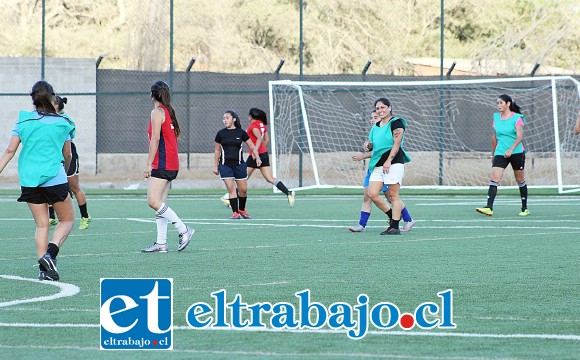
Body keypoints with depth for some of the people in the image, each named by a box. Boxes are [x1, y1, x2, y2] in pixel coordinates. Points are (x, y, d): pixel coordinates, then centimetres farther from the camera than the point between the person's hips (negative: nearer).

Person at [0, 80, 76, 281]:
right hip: (55, 179, -3)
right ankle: (51, 252, -12)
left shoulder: (24, 121, 3)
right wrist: (65, 172, 29)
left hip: (29, 180, 3)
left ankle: (44, 268, 3)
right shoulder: (62, 123, 0)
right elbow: (67, 154, 10)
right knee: (68, 219, 12)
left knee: (41, 225, 11)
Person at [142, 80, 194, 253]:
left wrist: (149, 164, -17)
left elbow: (156, 138, -17)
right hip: (171, 165, 9)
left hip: (162, 164, -9)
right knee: (160, 203, 7)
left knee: (153, 201, -15)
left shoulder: (157, 112, -9)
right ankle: (161, 243, 4)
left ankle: (184, 230, -15)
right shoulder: (168, 112, 16)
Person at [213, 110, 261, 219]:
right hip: (225, 165, 0)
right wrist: (215, 166, 11)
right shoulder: (221, 134, 3)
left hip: (239, 164, 0)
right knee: (231, 188, -12)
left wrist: (257, 157, -9)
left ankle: (242, 209, 27)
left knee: (243, 190, 3)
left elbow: (252, 147, 6)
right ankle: (235, 212, -7)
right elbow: (217, 151, 12)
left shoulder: (241, 133, 0)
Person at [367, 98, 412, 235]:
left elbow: (397, 143, -12)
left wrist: (388, 161, -21)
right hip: (378, 164, 8)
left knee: (393, 195, -8)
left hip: (394, 162, -8)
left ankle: (395, 227, -6)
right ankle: (393, 215, 13)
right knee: (372, 193, -4)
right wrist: (369, 145, 5)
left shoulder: (396, 123, -4)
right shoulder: (376, 126, 19)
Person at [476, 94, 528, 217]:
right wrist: (493, 154, 20)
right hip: (500, 153, 4)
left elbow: (520, 136, -16)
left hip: (516, 153, -3)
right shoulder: (496, 117, 9)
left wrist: (511, 149, -30)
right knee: (494, 178, -14)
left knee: (520, 180, 8)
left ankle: (525, 209, 22)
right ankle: (489, 208, -24)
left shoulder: (517, 118, -6)